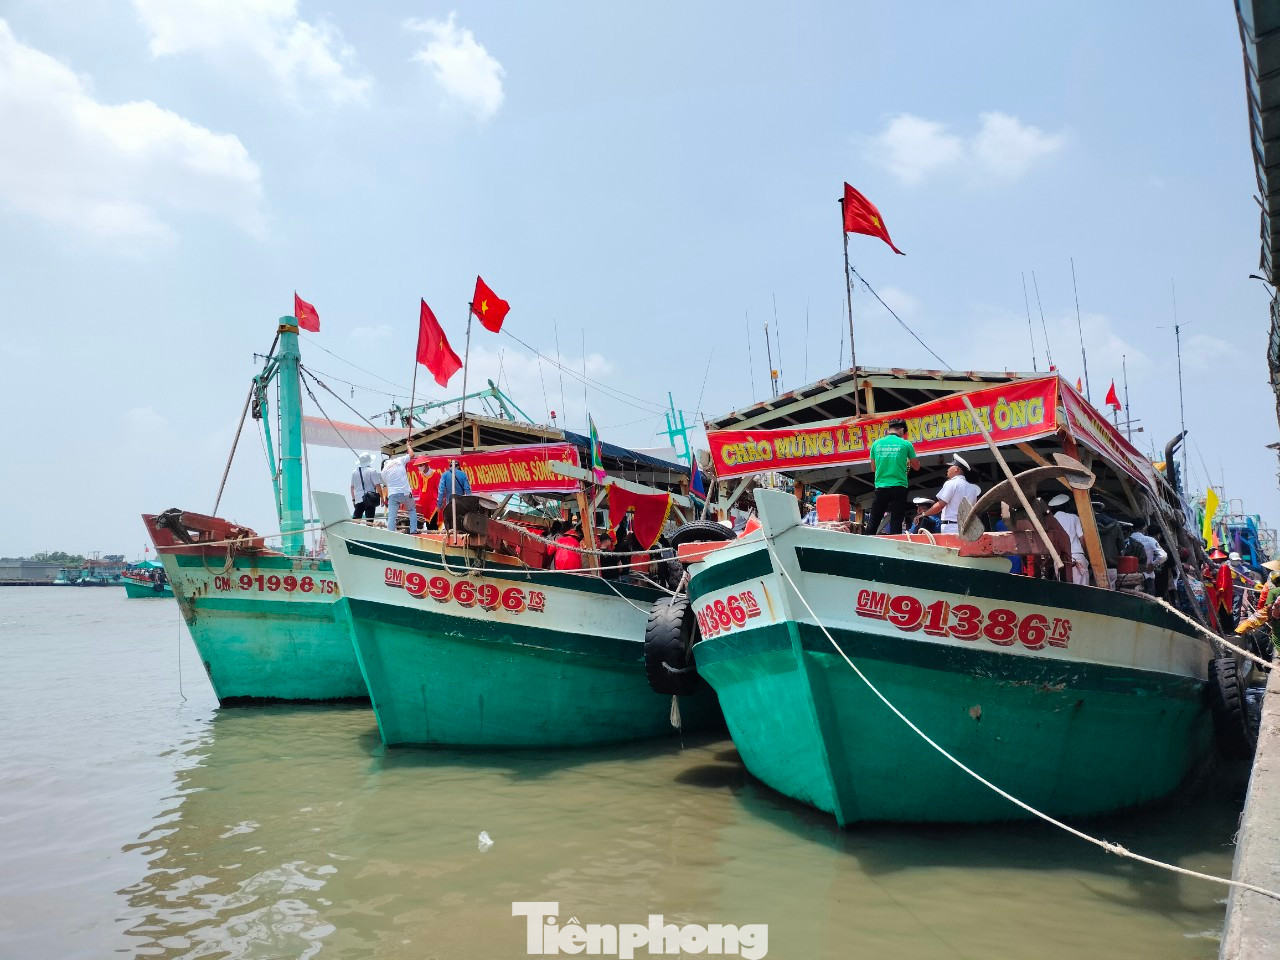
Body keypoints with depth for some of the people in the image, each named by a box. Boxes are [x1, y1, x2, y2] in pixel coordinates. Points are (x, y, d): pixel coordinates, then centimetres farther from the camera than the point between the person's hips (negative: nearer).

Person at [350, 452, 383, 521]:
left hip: (358, 499, 5)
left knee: (355, 518, 8)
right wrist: (381, 497, -3)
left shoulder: (355, 472, 9)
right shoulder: (372, 471, -8)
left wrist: (353, 498, 26)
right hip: (369, 499, -5)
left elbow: (352, 487, 16)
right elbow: (377, 486, -12)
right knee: (369, 520, -3)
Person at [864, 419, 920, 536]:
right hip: (899, 487, -2)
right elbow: (916, 466, 8)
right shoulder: (905, 444, -2)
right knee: (896, 523, 2)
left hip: (881, 487, 2)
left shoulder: (876, 444, 5)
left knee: (873, 522, 8)